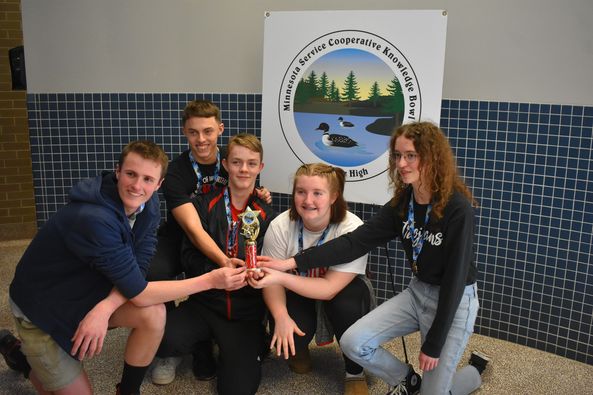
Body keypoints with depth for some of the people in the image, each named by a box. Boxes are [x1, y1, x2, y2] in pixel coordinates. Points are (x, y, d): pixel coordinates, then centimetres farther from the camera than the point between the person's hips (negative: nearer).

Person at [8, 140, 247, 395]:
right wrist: (211, 280, -31)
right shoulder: (93, 218, -35)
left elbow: (137, 270, -12)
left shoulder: (147, 203, -11)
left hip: (86, 292, 6)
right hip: (41, 307, -5)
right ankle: (34, 363, 25)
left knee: (153, 315, -19)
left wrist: (104, 308, -31)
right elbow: (138, 292, -30)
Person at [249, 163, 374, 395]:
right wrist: (281, 315, -33)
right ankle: (298, 349, 15)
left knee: (348, 301, -34)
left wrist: (281, 277, -42)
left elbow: (330, 288, -30)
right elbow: (272, 280, -14)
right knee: (285, 338, -26)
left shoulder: (351, 229, -27)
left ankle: (355, 372, -6)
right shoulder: (280, 226, -21)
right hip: (297, 294, 1)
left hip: (341, 292, -1)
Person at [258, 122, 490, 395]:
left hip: (456, 301, -6)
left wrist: (433, 345, -17)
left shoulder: (458, 209, -23)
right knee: (352, 343, -9)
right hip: (417, 291, 6)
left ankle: (476, 371, 33)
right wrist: (293, 262, -20)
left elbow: (455, 277, -21)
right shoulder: (402, 202, -5)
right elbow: (356, 241, -12)